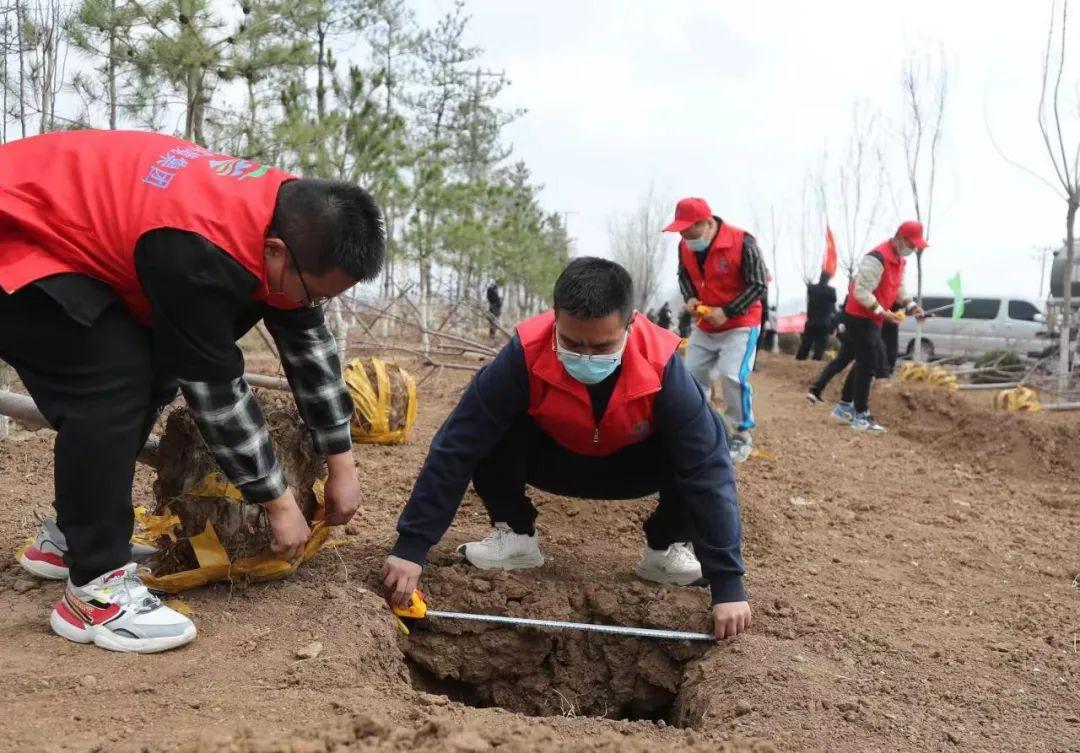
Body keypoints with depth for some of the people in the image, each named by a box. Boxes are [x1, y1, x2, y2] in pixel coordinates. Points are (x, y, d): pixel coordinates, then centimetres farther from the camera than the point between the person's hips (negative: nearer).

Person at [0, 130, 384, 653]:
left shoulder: (290, 219, -8)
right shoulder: (202, 252, -36)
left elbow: (308, 344, 2)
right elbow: (215, 390, -27)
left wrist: (342, 467, 6)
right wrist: (279, 503, -15)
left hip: (69, 227, 9)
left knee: (151, 373, 6)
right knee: (113, 383, -21)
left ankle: (68, 537, 21)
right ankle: (95, 589, -12)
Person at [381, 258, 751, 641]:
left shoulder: (661, 366, -34)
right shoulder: (526, 355, -34)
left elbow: (708, 469, -32)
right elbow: (456, 448, -31)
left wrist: (727, 583, -35)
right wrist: (411, 545, -34)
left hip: (628, 467, 0)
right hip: (555, 461, 0)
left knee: (698, 453, -30)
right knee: (490, 437, -31)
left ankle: (665, 548, -2)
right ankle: (516, 535, -5)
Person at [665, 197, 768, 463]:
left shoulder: (742, 242, -23)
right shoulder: (685, 247, -5)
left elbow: (758, 286, -18)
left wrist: (727, 312, -24)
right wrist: (690, 298, -10)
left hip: (740, 324, -6)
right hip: (705, 326, 6)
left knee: (733, 376, -19)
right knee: (692, 374, 6)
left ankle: (742, 436, -1)